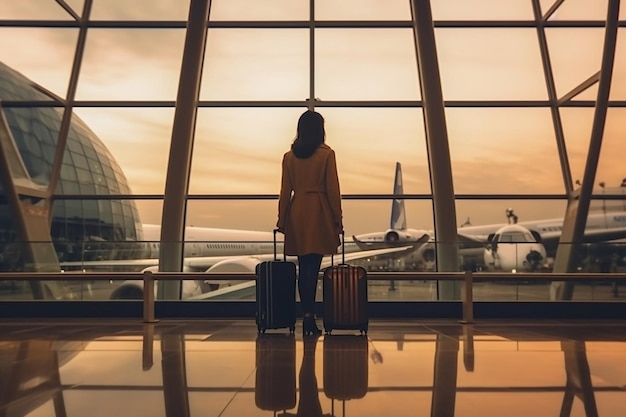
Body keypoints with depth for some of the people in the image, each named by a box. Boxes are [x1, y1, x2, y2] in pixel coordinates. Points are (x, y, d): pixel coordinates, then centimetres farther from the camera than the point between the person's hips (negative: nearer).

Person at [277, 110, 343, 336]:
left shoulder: (289, 156, 6)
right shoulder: (327, 154, -3)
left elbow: (285, 190, 5)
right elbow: (332, 189, -4)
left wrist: (281, 218, 11)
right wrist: (337, 218, 2)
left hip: (296, 214, 4)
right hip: (319, 213, -3)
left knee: (303, 267, 11)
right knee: (313, 266, -4)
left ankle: (307, 316, 18)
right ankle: (309, 315, -5)